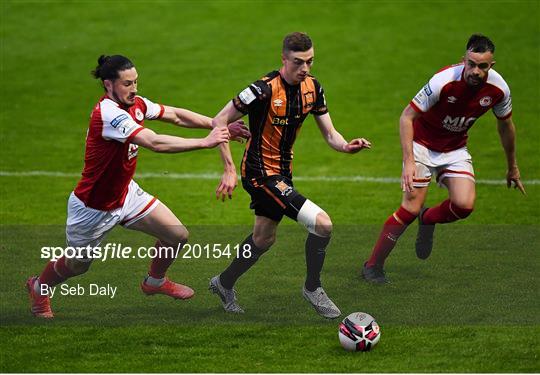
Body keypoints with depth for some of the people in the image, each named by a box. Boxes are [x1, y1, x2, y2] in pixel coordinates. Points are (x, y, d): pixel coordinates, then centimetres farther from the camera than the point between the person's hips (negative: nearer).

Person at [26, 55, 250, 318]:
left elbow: (176, 116, 4)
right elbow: (155, 143, -41)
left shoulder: (135, 104, -7)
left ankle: (155, 281, 32)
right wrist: (204, 142, -39)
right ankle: (38, 288, 46)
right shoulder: (107, 113, -34)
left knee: (177, 236, 2)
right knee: (76, 265, 13)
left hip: (126, 193, 8)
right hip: (93, 207, -7)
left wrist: (218, 127, -8)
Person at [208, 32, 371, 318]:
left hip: (283, 171, 9)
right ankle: (312, 288, 3)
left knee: (264, 238, 25)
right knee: (321, 223, -17)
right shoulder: (265, 89, -24)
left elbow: (329, 133, 3)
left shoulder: (312, 87, -2)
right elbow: (219, 121, -19)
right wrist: (229, 170, -22)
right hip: (261, 174, -9)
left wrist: (346, 146, -21)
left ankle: (224, 284, 46)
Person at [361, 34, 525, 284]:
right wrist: (409, 161, -32)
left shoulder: (498, 89, -16)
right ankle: (372, 266, 3)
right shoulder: (443, 82, -30)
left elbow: (505, 125, 4)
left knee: (464, 205, -17)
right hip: (422, 144, -4)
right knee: (411, 208, -13)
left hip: (455, 149, 4)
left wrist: (512, 167, 14)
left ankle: (428, 219, 17)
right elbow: (407, 117, -23)